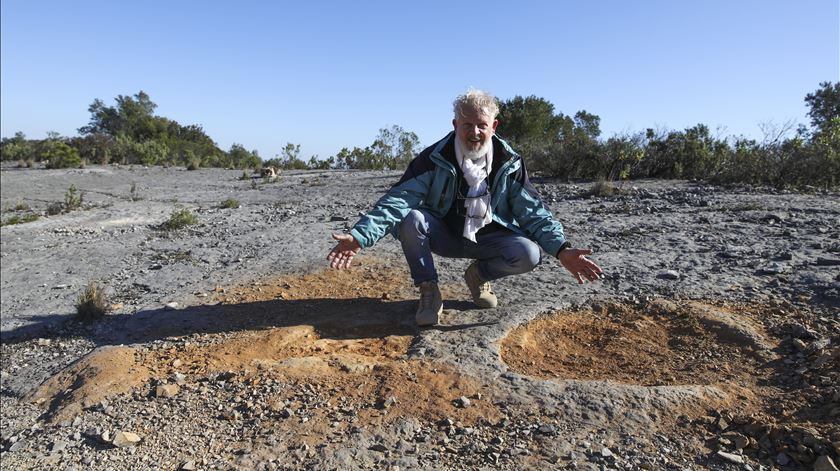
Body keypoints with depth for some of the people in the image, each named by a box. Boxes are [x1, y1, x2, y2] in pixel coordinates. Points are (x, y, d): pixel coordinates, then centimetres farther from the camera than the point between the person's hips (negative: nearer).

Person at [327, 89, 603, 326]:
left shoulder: (509, 163, -8)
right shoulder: (434, 158, -15)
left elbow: (533, 211, -7)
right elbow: (398, 200, -24)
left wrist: (561, 250, -23)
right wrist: (360, 236, -39)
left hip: (487, 237, 1)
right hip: (443, 234, -1)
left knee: (528, 254, -28)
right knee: (410, 219, -32)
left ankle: (480, 274, 6)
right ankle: (428, 292, -10)